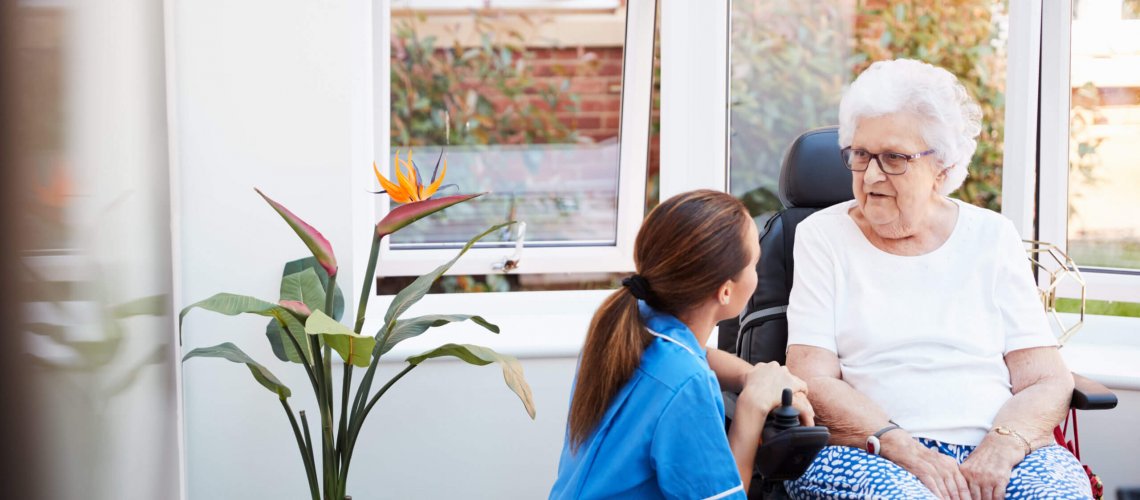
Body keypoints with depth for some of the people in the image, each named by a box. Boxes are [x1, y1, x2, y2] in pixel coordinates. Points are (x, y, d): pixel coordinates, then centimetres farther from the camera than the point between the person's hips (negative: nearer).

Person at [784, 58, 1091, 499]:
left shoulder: (992, 237, 13)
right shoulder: (822, 236, 9)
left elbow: (1047, 381, 6)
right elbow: (813, 380, -1)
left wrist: (1001, 449, -14)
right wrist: (905, 450, -16)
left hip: (997, 451, 2)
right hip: (868, 455, -2)